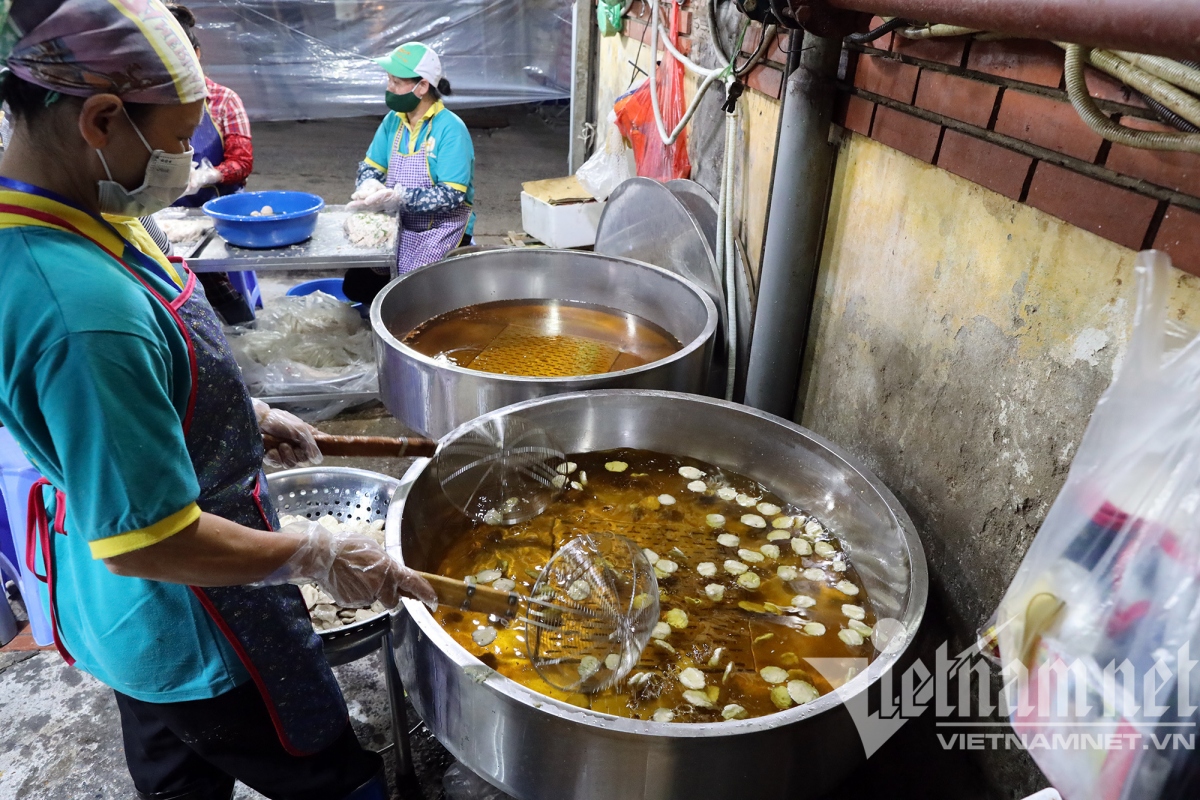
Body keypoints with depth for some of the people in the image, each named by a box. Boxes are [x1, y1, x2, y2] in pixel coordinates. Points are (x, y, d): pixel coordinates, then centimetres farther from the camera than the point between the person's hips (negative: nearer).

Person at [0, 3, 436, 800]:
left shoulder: (68, 218, -5)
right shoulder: (81, 313, -37)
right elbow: (142, 543, -31)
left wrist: (244, 414, 9)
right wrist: (315, 555, -21)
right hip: (196, 635, -10)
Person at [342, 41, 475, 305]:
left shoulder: (450, 129, -17)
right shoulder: (394, 120, 3)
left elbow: (452, 196, -24)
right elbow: (370, 167, 8)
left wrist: (397, 196, -32)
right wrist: (369, 188, -17)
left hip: (440, 232, -6)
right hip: (401, 228, 6)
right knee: (355, 287, -1)